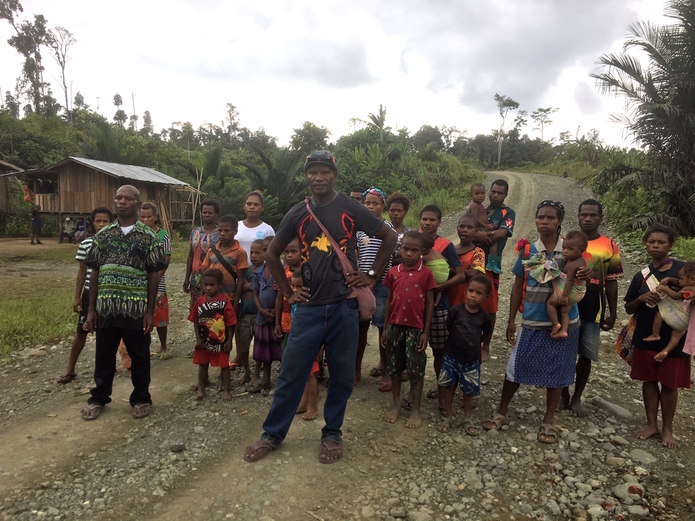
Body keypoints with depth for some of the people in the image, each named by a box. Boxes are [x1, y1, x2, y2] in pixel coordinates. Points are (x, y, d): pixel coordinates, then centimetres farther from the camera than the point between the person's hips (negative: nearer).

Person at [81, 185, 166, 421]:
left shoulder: (148, 237, -3)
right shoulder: (103, 235, 5)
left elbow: (153, 276, -3)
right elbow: (95, 273, 7)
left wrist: (150, 311, -5)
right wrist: (91, 309, 5)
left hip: (136, 308, -3)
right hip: (106, 307, 3)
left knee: (139, 356, 10)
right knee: (104, 355, 16)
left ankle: (141, 398, 27)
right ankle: (98, 398, 34)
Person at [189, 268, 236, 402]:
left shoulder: (225, 301, -17)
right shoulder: (200, 301, -5)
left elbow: (230, 323, -13)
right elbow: (196, 321, 2)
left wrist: (229, 341, -11)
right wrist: (198, 338, -3)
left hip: (221, 341, -4)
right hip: (204, 341, 4)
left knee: (224, 365, 10)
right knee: (202, 364, 18)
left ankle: (226, 389, 24)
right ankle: (201, 388, 35)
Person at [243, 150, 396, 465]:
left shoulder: (351, 210, -1)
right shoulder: (297, 214, 5)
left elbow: (389, 238, 6)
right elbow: (273, 253, 15)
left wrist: (372, 276, 1)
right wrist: (288, 293, 8)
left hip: (344, 305, -1)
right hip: (309, 307, 2)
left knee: (342, 375, 9)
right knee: (291, 373, 6)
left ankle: (332, 434, 28)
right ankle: (272, 434, 22)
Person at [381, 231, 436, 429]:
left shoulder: (426, 273, -6)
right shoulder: (393, 272, 2)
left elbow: (429, 304, -3)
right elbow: (389, 300, 8)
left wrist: (426, 332, -6)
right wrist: (386, 328, 7)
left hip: (416, 328, -3)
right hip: (395, 326, 3)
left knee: (416, 368, 6)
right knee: (394, 367, 13)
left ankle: (415, 410, 19)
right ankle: (396, 405, 29)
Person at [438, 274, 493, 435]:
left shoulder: (484, 316, -9)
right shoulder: (456, 310, -15)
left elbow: (487, 335, 9)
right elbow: (449, 328, -2)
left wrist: (484, 349, 13)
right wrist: (460, 341, 3)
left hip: (472, 360, 1)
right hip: (451, 356, -1)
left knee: (469, 391, 11)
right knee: (449, 387, 10)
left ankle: (467, 420, 29)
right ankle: (447, 417, 26)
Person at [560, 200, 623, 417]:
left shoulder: (609, 246, 1)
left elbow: (611, 283, 4)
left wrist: (612, 313, 3)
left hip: (594, 311, 0)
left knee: (586, 356, 8)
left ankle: (577, 398, 24)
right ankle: (564, 395, 24)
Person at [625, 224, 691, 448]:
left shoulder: (684, 269, -6)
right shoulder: (641, 275, 3)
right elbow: (629, 309, 8)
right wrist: (641, 299, -12)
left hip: (674, 339, -3)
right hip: (645, 338, 3)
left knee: (670, 384, 9)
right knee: (649, 381, 12)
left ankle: (667, 428, 25)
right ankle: (651, 424, 27)